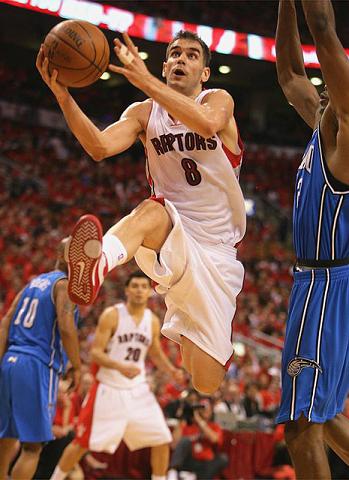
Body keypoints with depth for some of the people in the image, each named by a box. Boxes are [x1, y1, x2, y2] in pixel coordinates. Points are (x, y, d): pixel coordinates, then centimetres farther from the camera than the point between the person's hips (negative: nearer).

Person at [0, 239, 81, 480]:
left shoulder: (34, 282, 20)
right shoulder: (65, 284, -4)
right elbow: (66, 328, -18)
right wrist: (77, 367, -11)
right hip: (37, 367, -8)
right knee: (33, 446, -4)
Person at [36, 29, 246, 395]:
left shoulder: (218, 100, -2)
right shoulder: (144, 114, 5)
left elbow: (207, 124, -29)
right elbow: (100, 147, -15)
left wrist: (145, 82, -38)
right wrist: (63, 97, -30)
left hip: (216, 252, 0)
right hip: (173, 241, 1)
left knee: (206, 382, -6)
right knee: (153, 210, -38)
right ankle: (97, 265, -69)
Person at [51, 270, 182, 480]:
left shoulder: (153, 321, 4)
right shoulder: (112, 315, -11)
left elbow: (156, 354, 19)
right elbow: (96, 352, -14)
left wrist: (171, 369, -1)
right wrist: (120, 366, -31)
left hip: (138, 390, 4)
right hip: (109, 389, -4)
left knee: (162, 440, -1)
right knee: (83, 442, -2)